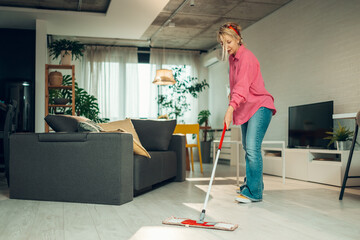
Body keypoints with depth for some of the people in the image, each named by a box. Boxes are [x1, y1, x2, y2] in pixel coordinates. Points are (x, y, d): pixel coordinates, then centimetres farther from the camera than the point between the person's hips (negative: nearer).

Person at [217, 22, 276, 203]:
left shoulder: (246, 57, -18)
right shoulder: (232, 58, 11)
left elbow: (242, 86, -32)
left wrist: (231, 108, -42)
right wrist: (232, 94, 6)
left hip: (259, 106, -9)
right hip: (246, 108, 10)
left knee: (252, 148, -16)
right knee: (248, 148, 14)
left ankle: (254, 192, -11)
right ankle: (251, 184, 27)